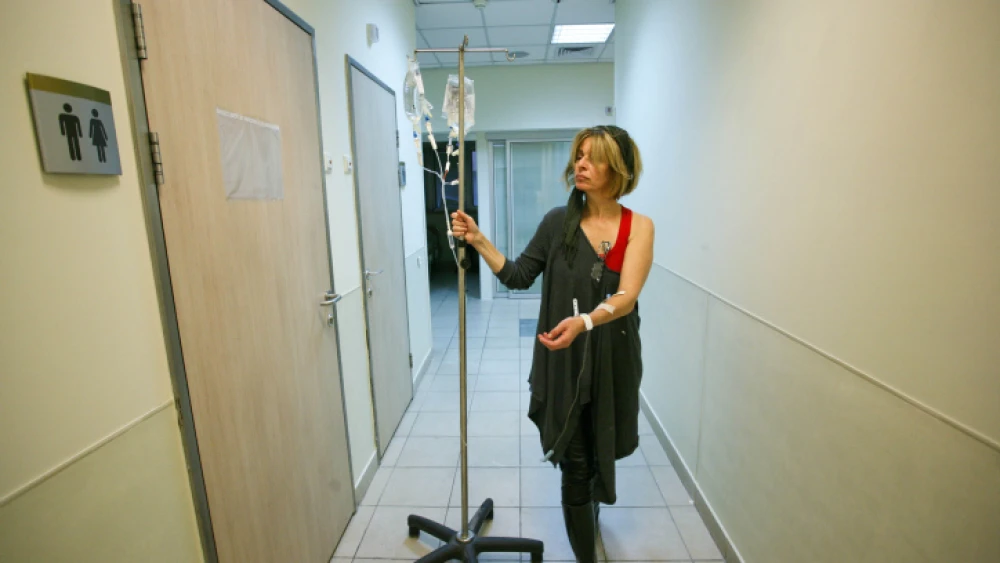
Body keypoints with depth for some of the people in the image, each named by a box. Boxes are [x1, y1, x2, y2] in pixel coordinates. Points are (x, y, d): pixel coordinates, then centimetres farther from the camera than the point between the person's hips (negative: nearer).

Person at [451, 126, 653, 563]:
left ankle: (591, 506, 61)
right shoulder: (558, 221, -5)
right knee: (575, 464, 6)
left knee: (603, 452, 24)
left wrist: (583, 321, -39)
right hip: (563, 362, -1)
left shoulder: (638, 227, -8)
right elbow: (519, 277, -1)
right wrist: (479, 241, -12)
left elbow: (626, 297, -20)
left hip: (612, 361, 2)